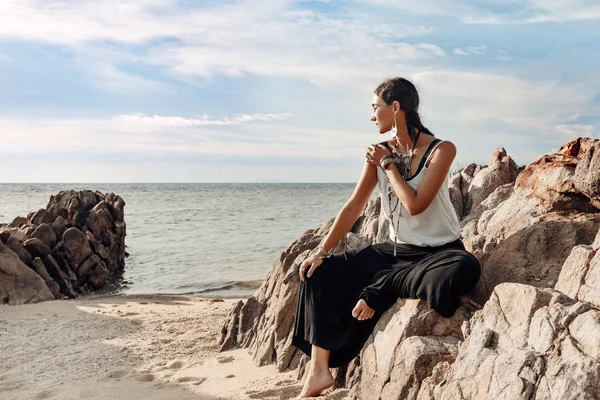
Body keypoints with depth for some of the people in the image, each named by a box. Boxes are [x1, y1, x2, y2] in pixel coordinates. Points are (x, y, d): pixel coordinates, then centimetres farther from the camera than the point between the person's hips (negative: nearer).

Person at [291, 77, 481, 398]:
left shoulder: (441, 150, -14)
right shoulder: (381, 151, 0)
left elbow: (415, 205, -25)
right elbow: (354, 206, 0)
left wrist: (389, 165, -14)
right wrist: (321, 251, -4)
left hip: (439, 251, -5)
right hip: (396, 250, 5)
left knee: (464, 270, -39)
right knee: (320, 272, -3)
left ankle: (381, 289, -18)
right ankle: (319, 371, -6)